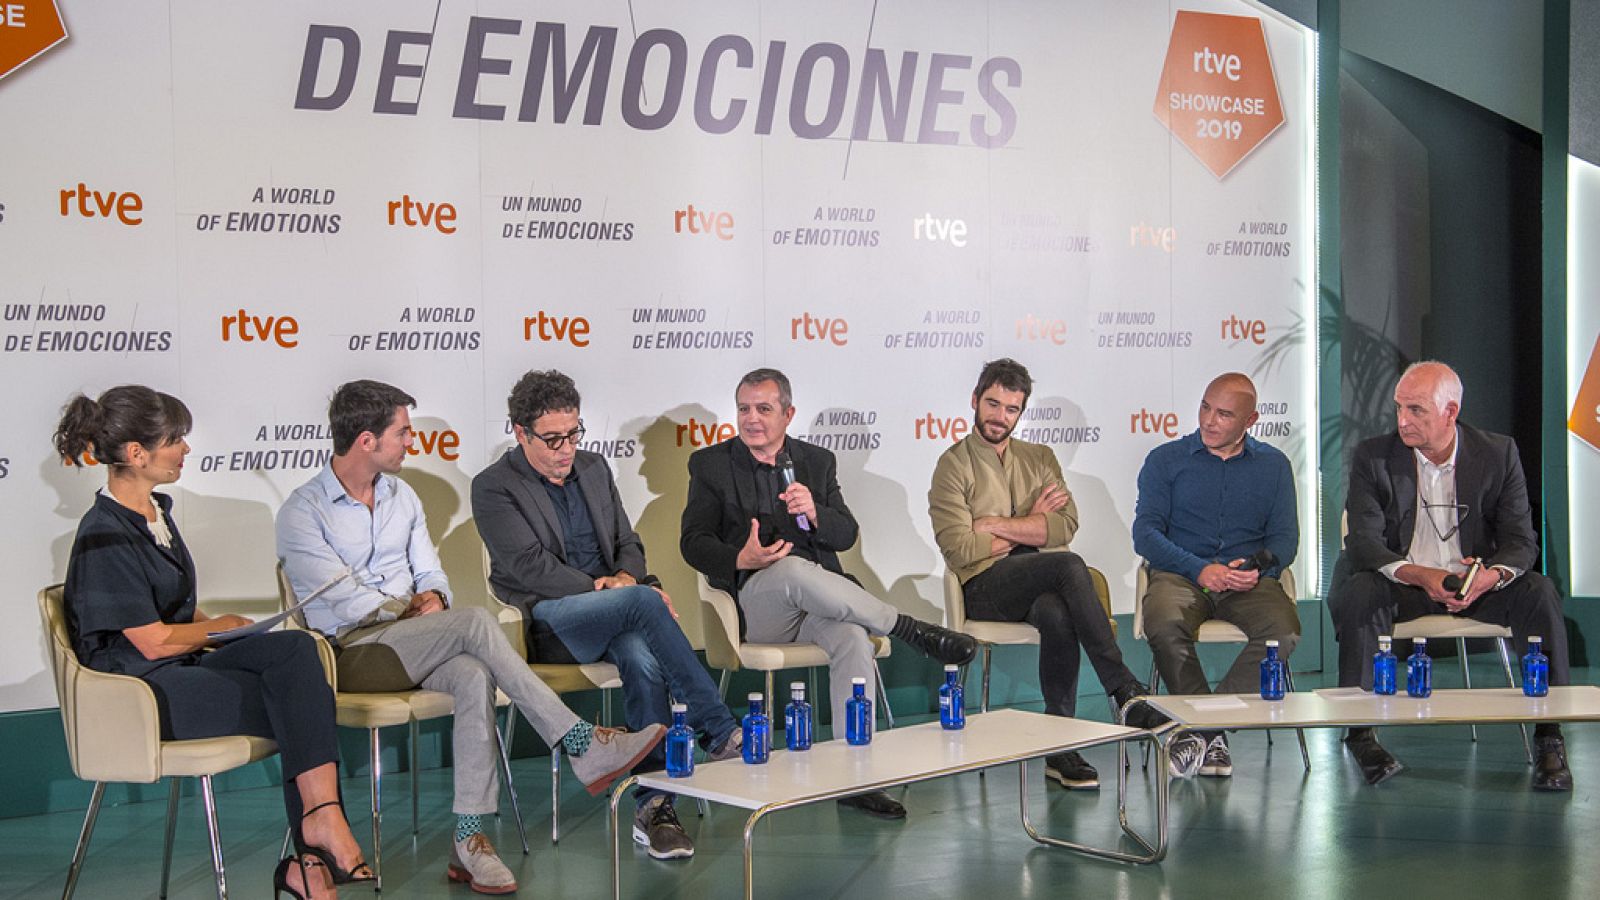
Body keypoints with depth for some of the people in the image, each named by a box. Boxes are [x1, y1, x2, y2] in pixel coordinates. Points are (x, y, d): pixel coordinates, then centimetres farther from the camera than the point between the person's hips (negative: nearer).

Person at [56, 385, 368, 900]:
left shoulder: (156, 511, 15)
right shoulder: (104, 536, -15)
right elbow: (154, 642, -17)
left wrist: (218, 627, 3)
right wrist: (221, 628, 1)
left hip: (185, 664, 8)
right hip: (141, 688, -8)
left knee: (294, 648, -20)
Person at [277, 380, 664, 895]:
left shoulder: (401, 496, 17)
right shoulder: (302, 513, -6)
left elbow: (431, 574, 17)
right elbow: (343, 600, -14)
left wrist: (432, 597, -6)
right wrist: (415, 610, -4)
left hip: (411, 641, 6)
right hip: (352, 654, -6)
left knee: (474, 676, -30)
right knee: (474, 622, -29)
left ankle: (469, 839, -32)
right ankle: (582, 747, -27)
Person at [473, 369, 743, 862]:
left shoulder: (594, 468, 17)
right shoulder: (494, 487, -1)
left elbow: (629, 543, 21)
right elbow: (531, 567, -11)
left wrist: (626, 576, -4)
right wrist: (607, 590, -17)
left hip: (608, 614, 5)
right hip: (545, 623, -4)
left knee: (642, 658, -32)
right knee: (644, 601, -33)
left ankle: (653, 806, -33)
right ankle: (720, 730, -29)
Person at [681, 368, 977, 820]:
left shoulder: (818, 462, 17)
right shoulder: (710, 464, 10)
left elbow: (846, 534, 9)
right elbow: (693, 541, 3)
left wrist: (814, 513, -14)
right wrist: (741, 559, -18)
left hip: (818, 600, 2)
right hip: (755, 604, -2)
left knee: (853, 638, -33)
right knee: (794, 569, -38)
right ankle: (910, 629, -27)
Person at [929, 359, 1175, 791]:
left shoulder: (1039, 458, 20)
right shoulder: (954, 465, 5)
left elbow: (1066, 525, 3)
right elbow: (960, 550, -7)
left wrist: (996, 525, -6)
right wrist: (1032, 525, 1)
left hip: (1043, 585, 4)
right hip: (986, 588, -4)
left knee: (1057, 614, -35)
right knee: (1068, 564, -33)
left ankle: (1059, 748, -28)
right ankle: (1126, 693, -32)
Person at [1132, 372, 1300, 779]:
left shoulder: (1273, 464, 15)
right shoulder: (1165, 460, 9)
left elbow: (1285, 536, 10)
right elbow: (1146, 533, 0)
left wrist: (1259, 567, -14)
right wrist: (1200, 569, -15)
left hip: (1249, 579, 1)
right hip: (1180, 574, -1)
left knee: (1284, 629, -31)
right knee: (1164, 626, -35)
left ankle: (1202, 725, -23)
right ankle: (1210, 732, -18)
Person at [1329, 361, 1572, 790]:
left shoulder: (1499, 454, -2)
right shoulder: (1372, 457, -6)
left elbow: (1521, 542, -5)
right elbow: (1363, 542, -13)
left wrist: (1491, 577, -29)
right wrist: (1422, 576, -32)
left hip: (1477, 583, 1)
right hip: (1403, 584, -1)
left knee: (1540, 593, -26)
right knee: (1357, 593, -32)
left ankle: (1550, 737, -21)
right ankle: (1360, 732, -25)